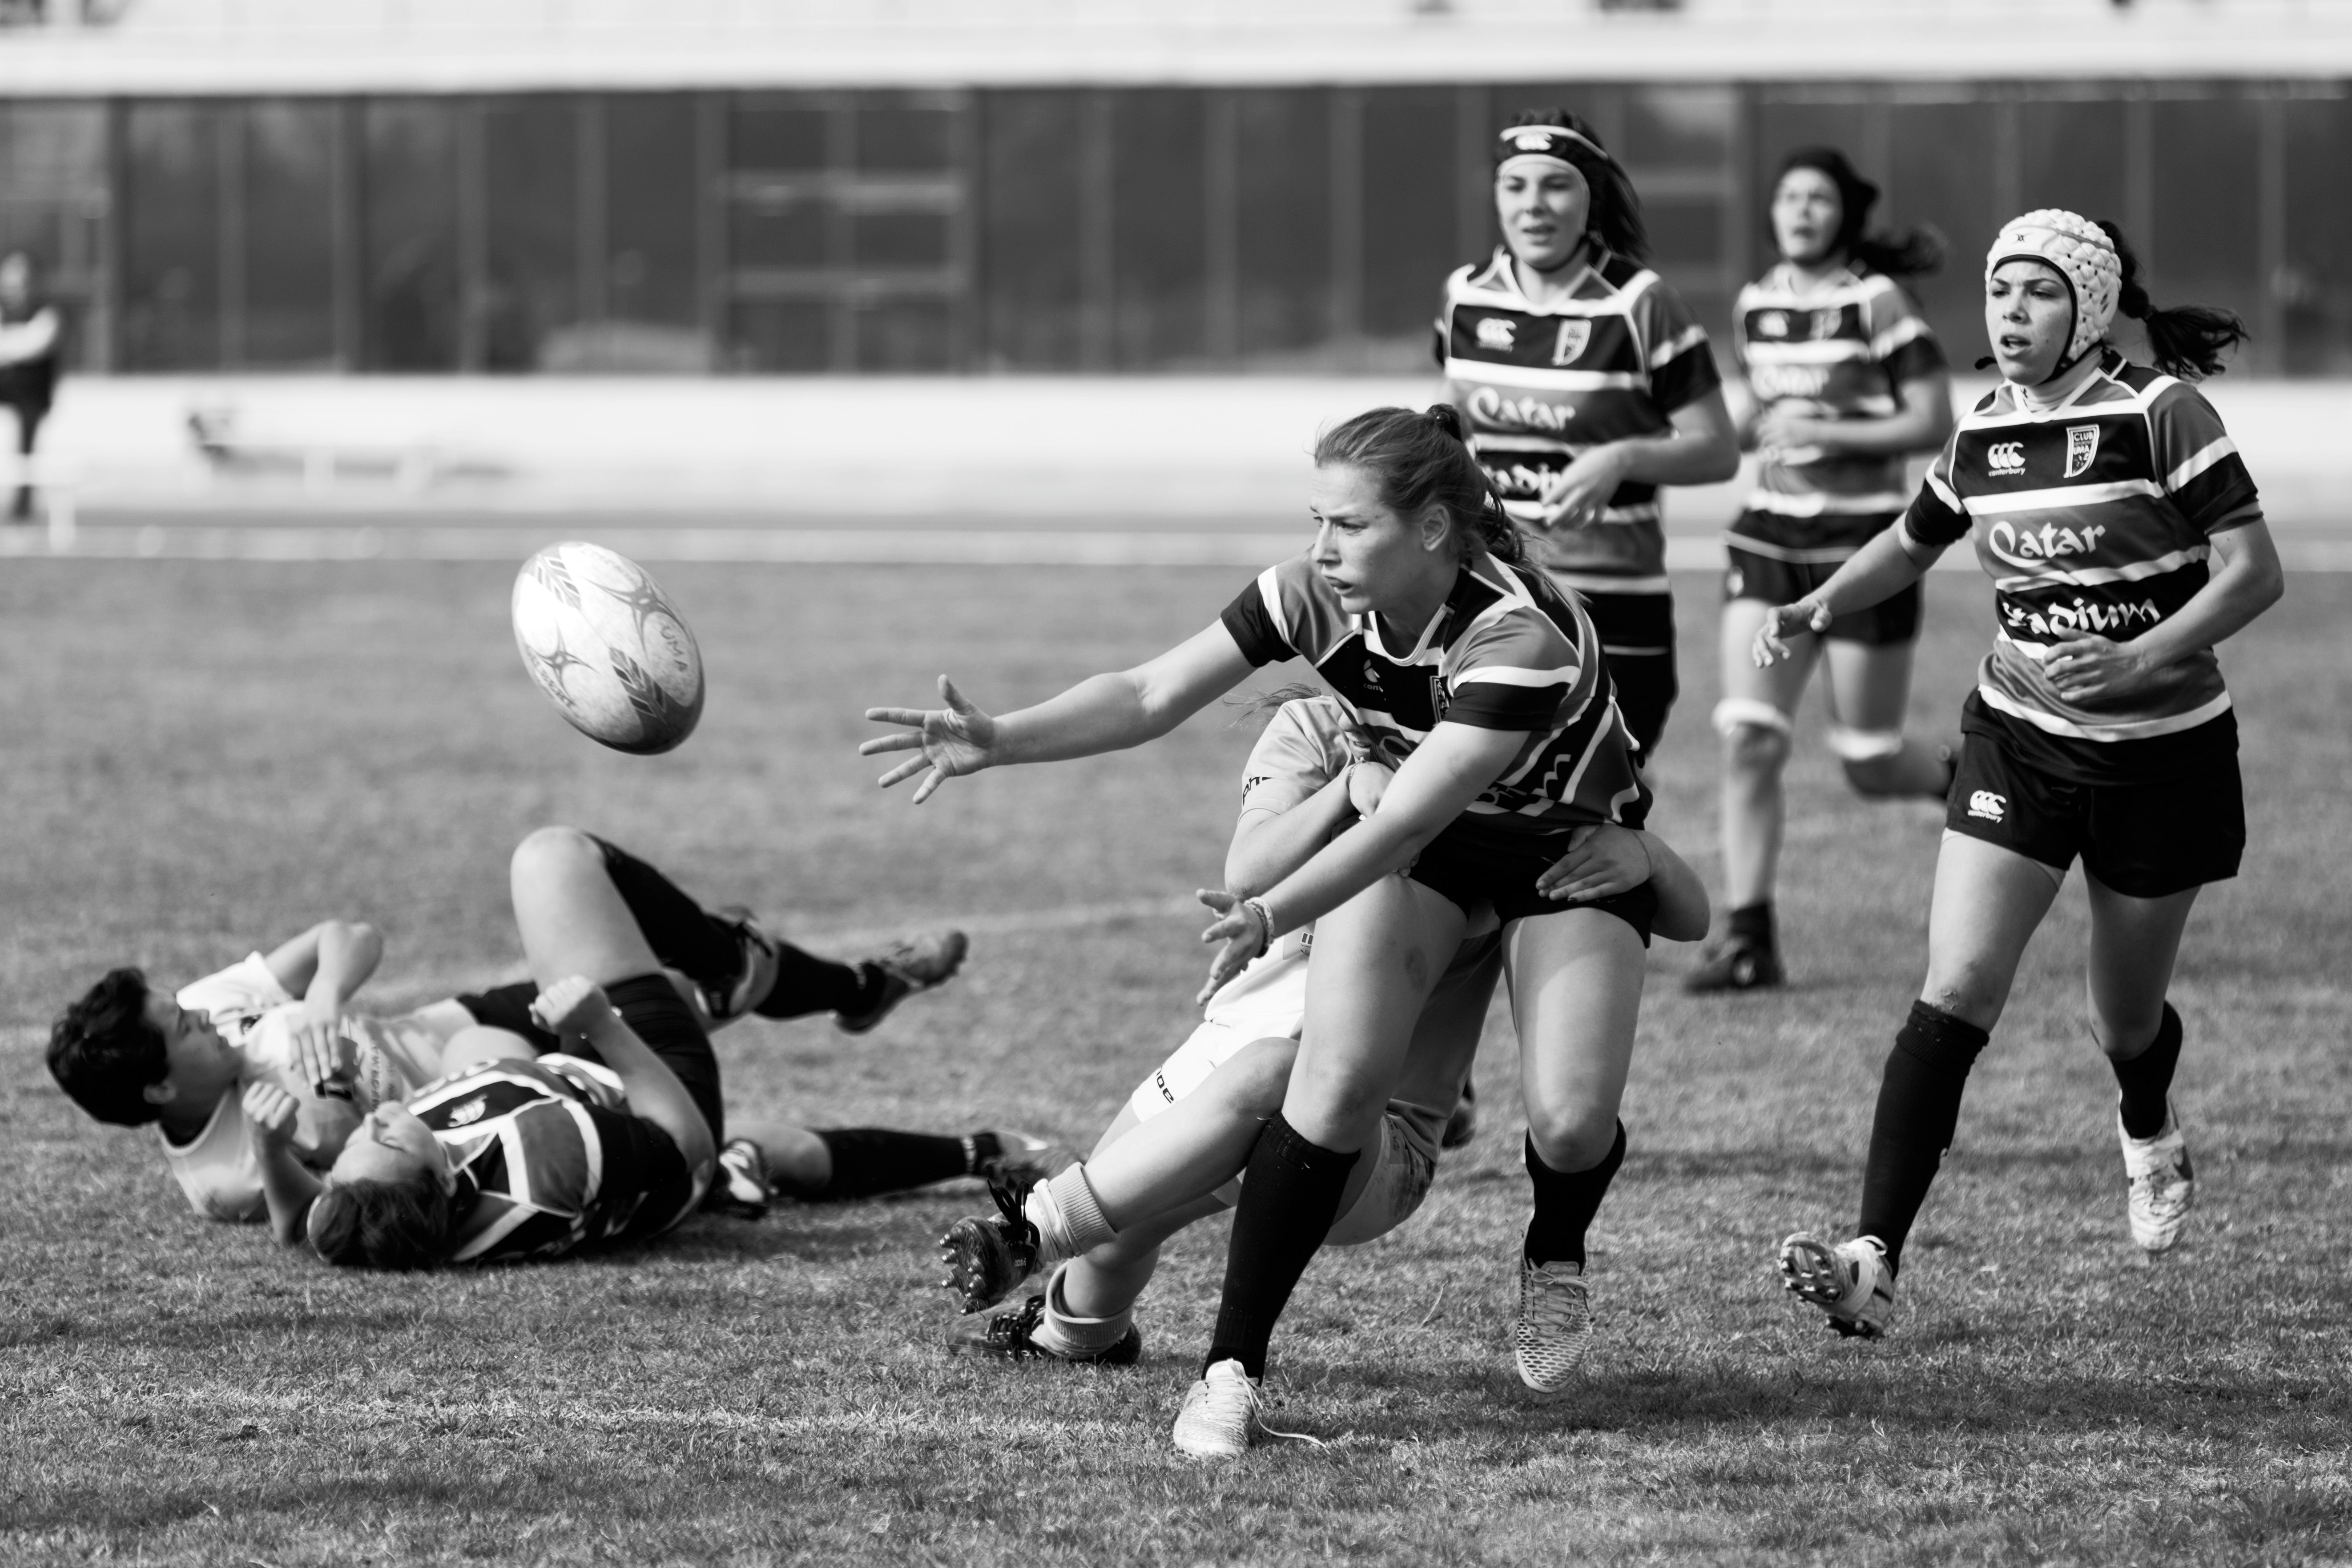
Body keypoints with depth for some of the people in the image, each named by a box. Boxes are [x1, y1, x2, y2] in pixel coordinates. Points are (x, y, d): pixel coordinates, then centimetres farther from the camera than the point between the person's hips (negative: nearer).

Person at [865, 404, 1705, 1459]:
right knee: (1338, 1080, -20)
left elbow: (1408, 820, -42)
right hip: (1420, 843, 3)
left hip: (1574, 846, -3)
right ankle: (1231, 1369, -15)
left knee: (1571, 1120, -22)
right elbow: (1152, 696, -20)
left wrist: (1271, 916, -55)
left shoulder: (1521, 640, -36)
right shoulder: (1318, 600, -20)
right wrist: (1000, 741, -34)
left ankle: (1555, 1258, 16)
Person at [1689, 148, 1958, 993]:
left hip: (1864, 542, -5)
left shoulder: (1876, 302, -9)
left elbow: (1934, 423, -10)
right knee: (1748, 738, -10)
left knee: (1871, 767, 2)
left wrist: (1825, 432, -18)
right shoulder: (1756, 303, 8)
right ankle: (1748, 939, -7)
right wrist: (1753, 430, 1)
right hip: (1770, 537, 5)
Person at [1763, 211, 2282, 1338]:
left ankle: (2150, 1137, 51)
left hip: (2162, 757, -3)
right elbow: (1914, 542, 20)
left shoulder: (2158, 414, -14)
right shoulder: (1982, 435, 1)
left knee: (2125, 1022, 13)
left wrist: (2141, 659, -29)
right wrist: (1816, 609, 3)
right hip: (2019, 747, 3)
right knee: (1955, 994, -15)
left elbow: (2253, 571, -16)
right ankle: (1874, 1260, -22)